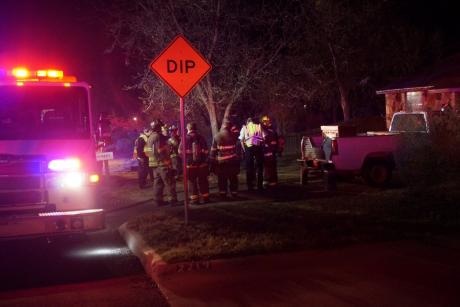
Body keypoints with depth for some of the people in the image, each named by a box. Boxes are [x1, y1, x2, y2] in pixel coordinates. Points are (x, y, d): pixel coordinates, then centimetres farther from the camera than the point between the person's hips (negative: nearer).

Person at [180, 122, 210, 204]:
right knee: (203, 181, 11)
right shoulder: (201, 137, -3)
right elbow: (206, 151, -3)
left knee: (192, 182, 6)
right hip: (202, 163, 2)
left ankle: (194, 199, 5)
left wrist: (185, 157, 13)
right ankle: (205, 197, 15)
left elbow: (180, 151, -6)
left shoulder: (185, 138, -9)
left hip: (190, 163, -2)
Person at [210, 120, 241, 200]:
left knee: (222, 180, 8)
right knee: (233, 179, 10)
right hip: (232, 161, 0)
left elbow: (213, 151, 0)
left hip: (221, 162, 0)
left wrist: (213, 163, 5)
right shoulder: (233, 135, -3)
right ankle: (234, 195, 13)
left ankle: (223, 195, 10)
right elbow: (236, 131, 24)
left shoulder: (216, 137, -1)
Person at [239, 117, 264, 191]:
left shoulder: (244, 128, 9)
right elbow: (264, 138, -1)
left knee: (249, 167, 9)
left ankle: (250, 186, 10)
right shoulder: (259, 126, 10)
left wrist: (244, 149, 3)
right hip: (258, 147, 0)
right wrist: (262, 146, 8)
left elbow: (241, 140, -3)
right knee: (259, 166, 11)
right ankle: (260, 185, 11)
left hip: (248, 147, 0)